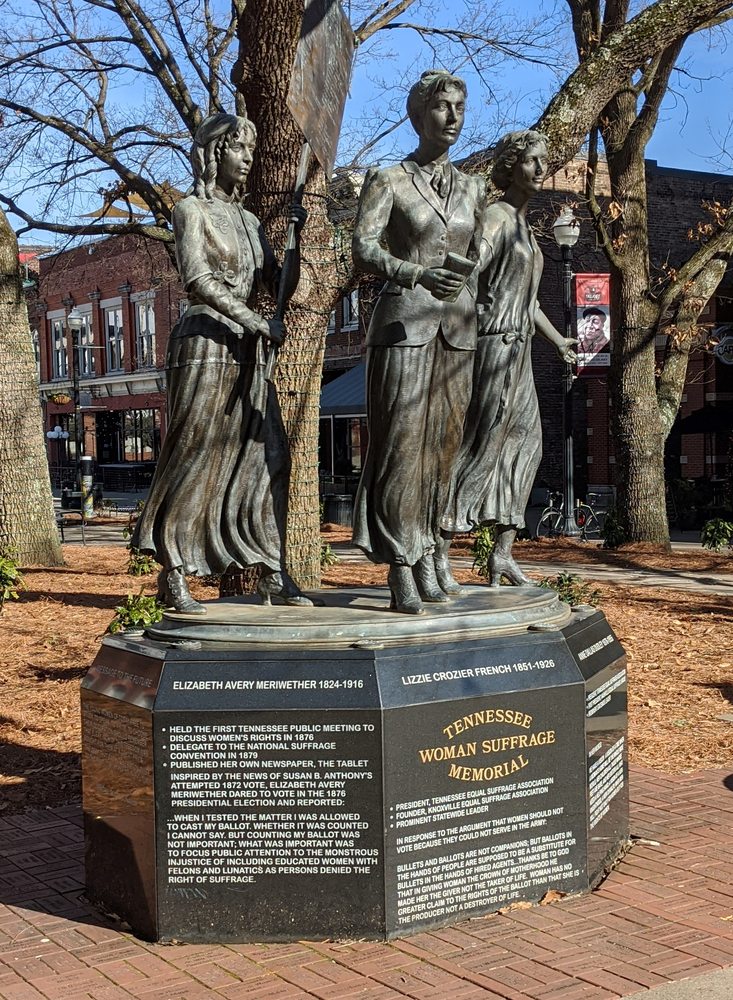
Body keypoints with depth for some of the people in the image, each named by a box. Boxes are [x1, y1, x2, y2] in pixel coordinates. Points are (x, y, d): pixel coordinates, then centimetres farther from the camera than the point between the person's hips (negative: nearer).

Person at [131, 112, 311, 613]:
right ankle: (173, 575, -1)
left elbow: (280, 287, 15)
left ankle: (271, 572, 2)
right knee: (196, 456, -6)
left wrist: (296, 236, 2)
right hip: (205, 341, -6)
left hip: (247, 349, 7)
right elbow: (200, 280, -12)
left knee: (266, 455, 0)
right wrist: (259, 322, -16)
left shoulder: (249, 220, 19)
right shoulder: (192, 209, 0)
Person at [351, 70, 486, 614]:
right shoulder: (387, 181, 0)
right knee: (401, 442, -7)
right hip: (404, 322, -5)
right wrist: (418, 274, -29)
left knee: (444, 442, 4)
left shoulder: (472, 189, 15)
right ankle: (402, 567, -5)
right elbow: (364, 250, -12)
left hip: (456, 328, 5)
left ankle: (429, 549, 13)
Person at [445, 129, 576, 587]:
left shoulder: (524, 225, 18)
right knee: (480, 445, -10)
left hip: (518, 349, 9)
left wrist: (558, 339, 36)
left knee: (524, 444, 8)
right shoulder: (497, 216, -10)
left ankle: (503, 552, 11)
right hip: (495, 343, -9)